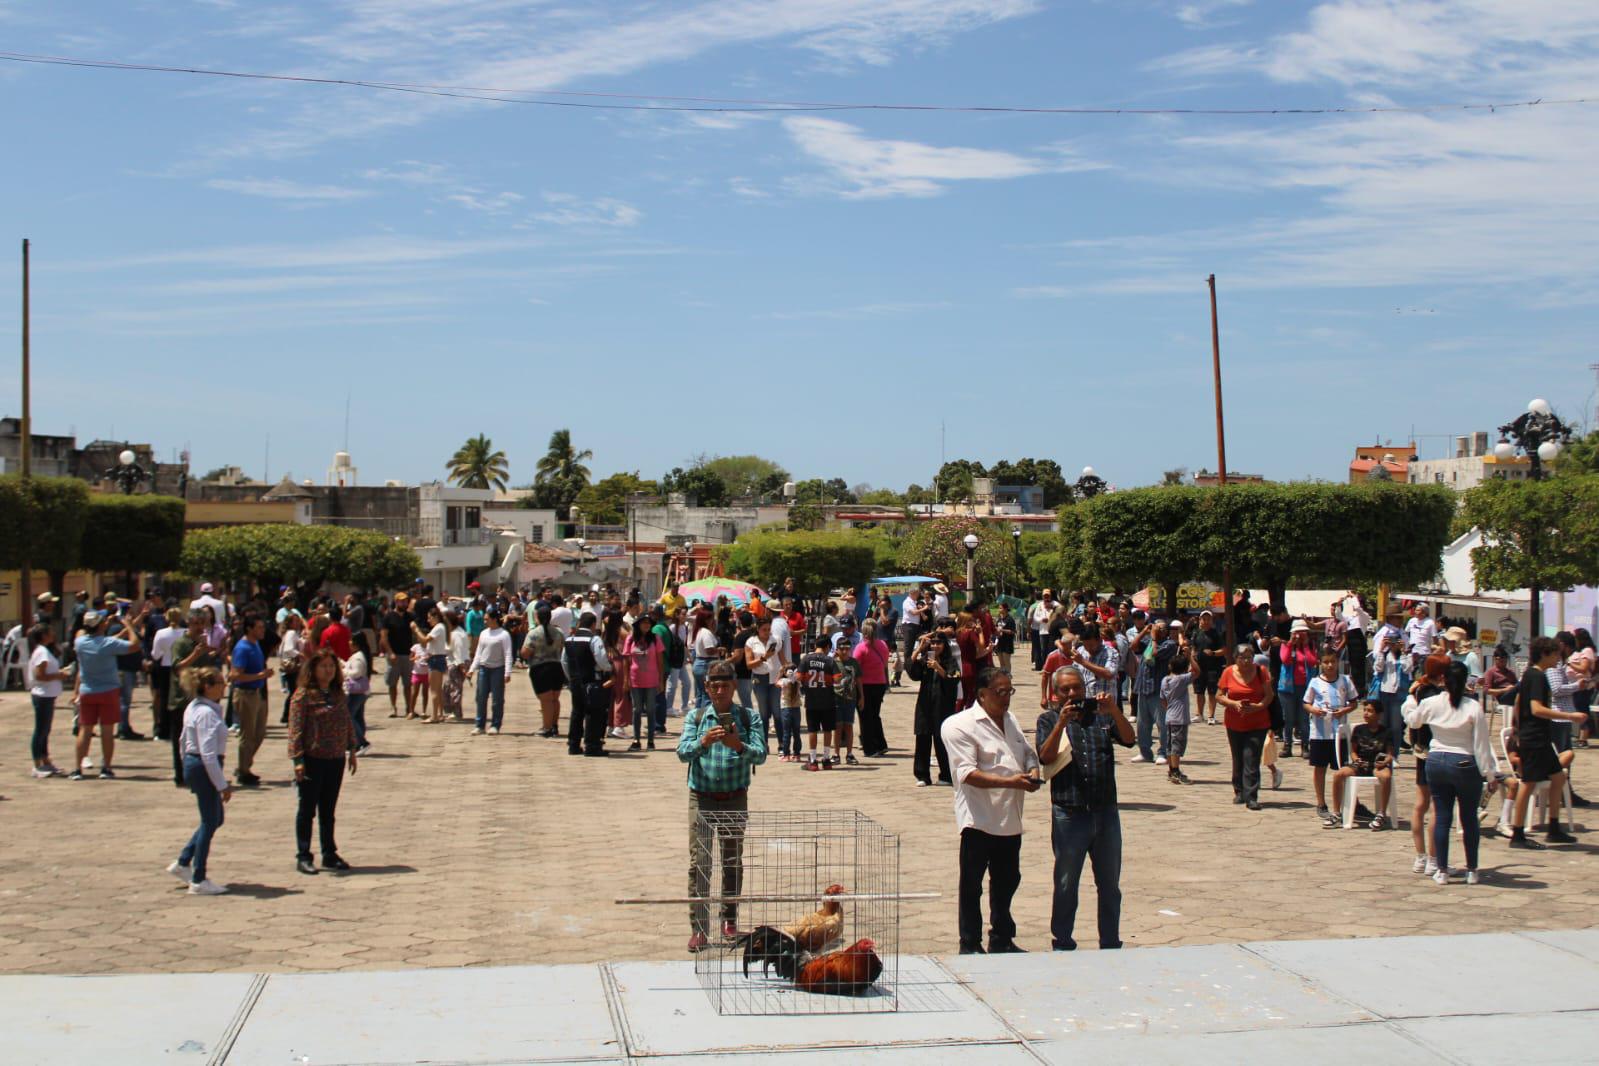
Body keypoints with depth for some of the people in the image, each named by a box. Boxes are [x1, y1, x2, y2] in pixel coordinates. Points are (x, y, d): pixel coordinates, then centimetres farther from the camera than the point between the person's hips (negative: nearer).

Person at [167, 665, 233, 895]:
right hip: (203, 768, -10)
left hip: (191, 763, 10)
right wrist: (222, 785, -21)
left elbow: (183, 742, 19)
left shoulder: (193, 708, 11)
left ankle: (182, 863, 23)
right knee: (210, 822, 0)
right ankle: (198, 880, 7)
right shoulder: (207, 713, -21)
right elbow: (208, 753, -24)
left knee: (215, 819, 19)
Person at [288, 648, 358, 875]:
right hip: (312, 760, -6)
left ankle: (329, 855, 21)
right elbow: (295, 729, -12)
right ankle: (303, 857, 10)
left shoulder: (338, 693, 9)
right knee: (307, 809, 3)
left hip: (336, 759, 6)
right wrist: (298, 760, -17)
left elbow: (348, 723, 17)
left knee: (328, 810, 13)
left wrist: (351, 750, 14)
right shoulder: (303, 695, -9)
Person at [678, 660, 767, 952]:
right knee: (699, 862, -5)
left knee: (733, 861, 10)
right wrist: (704, 742, -29)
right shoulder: (696, 716, 2)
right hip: (702, 798, -1)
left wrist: (738, 745, -30)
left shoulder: (748, 717, 1)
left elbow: (760, 755, -10)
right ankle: (698, 927, -3)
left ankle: (729, 919, 26)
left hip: (735, 799, 1)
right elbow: (683, 753, -10)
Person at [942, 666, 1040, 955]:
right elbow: (968, 773, -20)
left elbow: (1028, 753, 24)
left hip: (1010, 819, 8)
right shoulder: (959, 725, -12)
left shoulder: (1011, 720, 14)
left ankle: (1002, 941, 31)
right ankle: (970, 946, 13)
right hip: (980, 820, -8)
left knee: (1007, 882, 17)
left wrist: (1033, 772, 0)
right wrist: (1011, 782, -27)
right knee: (972, 887, 3)